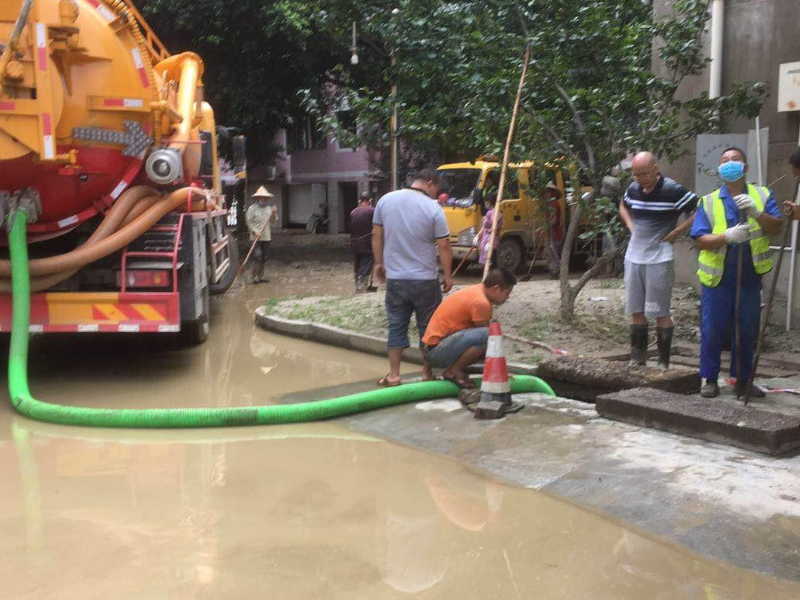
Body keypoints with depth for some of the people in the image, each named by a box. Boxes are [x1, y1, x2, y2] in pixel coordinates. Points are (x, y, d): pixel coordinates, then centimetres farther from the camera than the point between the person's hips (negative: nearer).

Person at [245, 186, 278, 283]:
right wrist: (255, 231, -14)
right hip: (256, 237, -5)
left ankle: (261, 276, 18)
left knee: (264, 257, 9)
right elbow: (248, 221, -6)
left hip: (266, 237, 5)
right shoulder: (252, 208, -4)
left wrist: (274, 213, -3)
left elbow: (273, 221, 15)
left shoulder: (269, 208, 11)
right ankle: (255, 276, -4)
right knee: (257, 256, -11)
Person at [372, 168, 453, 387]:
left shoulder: (385, 200, 0)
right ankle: (428, 373, 19)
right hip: (425, 279, -3)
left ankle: (393, 375, 11)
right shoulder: (433, 208, -10)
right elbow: (444, 246, -8)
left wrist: (379, 263, 17)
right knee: (428, 327, 11)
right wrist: (447, 276, 2)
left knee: (396, 326, 11)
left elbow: (376, 235, 6)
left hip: (395, 278, 3)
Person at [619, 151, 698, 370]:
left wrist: (678, 231, -12)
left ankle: (663, 361, 8)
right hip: (633, 256, 6)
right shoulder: (633, 189, 6)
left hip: (659, 259, -6)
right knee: (636, 310, 10)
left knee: (660, 312, -1)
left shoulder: (673, 190, -13)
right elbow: (623, 206, 28)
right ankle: (638, 357, 19)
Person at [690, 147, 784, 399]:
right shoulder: (708, 201, 2)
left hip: (749, 279, 1)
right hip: (717, 279, -1)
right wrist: (726, 237, -25)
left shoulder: (762, 196, 6)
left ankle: (743, 380, 23)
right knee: (712, 331, 2)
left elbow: (776, 227, -6)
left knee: (747, 331, 9)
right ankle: (710, 379, 15)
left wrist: (756, 212, -23)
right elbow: (700, 239, -7)